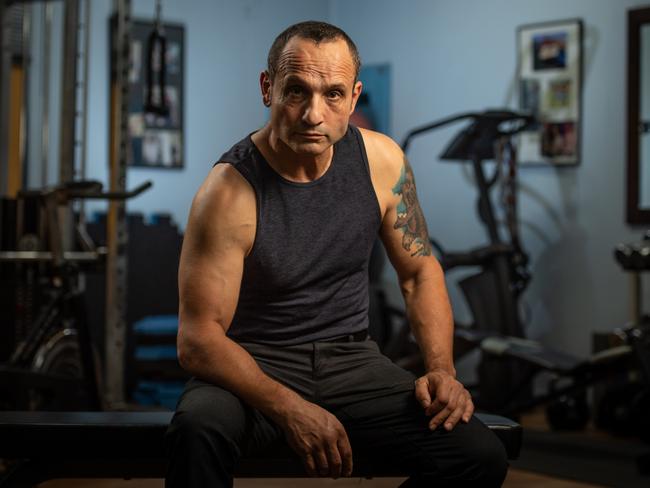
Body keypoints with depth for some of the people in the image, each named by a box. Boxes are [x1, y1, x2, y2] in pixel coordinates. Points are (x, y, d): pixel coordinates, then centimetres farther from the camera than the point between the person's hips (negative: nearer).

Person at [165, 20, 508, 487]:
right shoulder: (230, 192, -18)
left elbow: (420, 271, 9)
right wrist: (290, 409, -30)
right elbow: (197, 339, -18)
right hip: (253, 363, -4)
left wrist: (441, 369, -7)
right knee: (198, 430, -38)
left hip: (350, 358, 4)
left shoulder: (382, 160, -4)